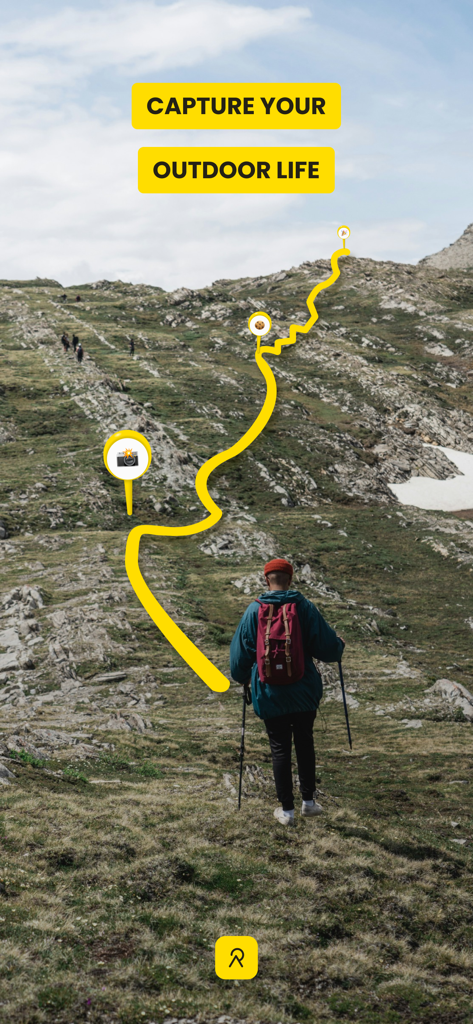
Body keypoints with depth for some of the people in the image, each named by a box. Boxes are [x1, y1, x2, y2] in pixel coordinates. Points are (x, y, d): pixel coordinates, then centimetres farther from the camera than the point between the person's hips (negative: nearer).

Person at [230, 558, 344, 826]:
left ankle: (286, 810, 14)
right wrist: (339, 645, 21)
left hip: (269, 693, 0)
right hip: (304, 692, 1)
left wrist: (242, 678, 23)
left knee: (280, 749, 8)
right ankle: (308, 801, 24)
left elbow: (240, 652, 3)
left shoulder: (254, 611, -7)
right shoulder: (305, 607, -8)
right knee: (305, 743, 18)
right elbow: (327, 646, -3)